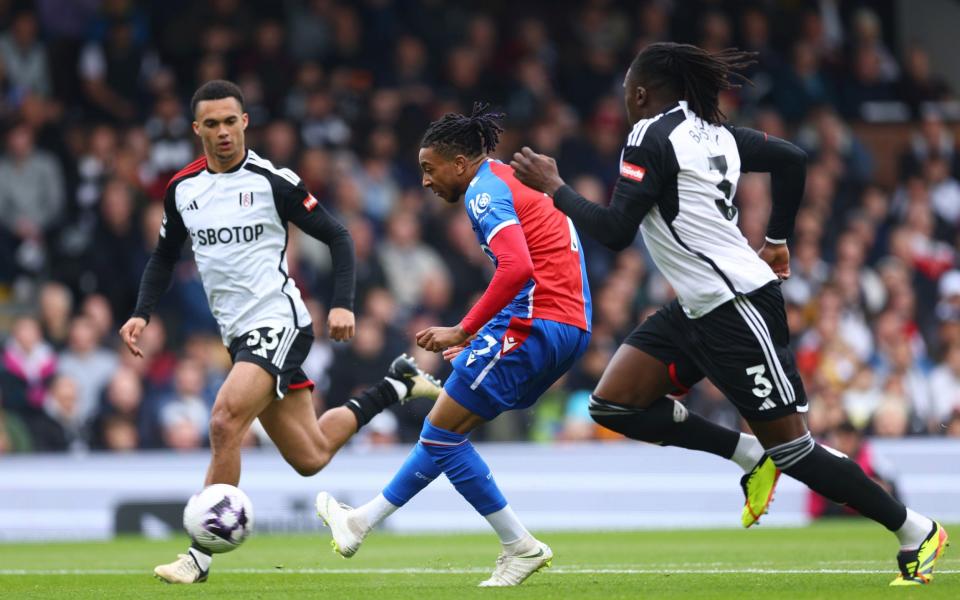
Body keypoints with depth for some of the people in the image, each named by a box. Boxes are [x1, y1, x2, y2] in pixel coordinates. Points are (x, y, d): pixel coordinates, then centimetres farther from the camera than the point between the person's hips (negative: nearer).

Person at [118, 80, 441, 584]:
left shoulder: (272, 181, -9)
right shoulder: (183, 188, 6)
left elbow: (337, 237, -4)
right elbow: (165, 256, 20)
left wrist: (342, 305, -16)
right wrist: (141, 313, 6)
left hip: (278, 322, -6)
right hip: (239, 334, 7)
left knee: (224, 423, -25)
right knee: (310, 457, 12)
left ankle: (201, 555, -17)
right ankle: (396, 386, 37)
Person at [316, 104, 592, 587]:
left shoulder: (485, 192, -10)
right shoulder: (505, 178, 20)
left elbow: (517, 268, -25)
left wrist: (463, 331, -20)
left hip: (536, 324, -10)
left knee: (442, 431, -4)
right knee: (446, 428, 15)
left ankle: (520, 546, 0)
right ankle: (365, 521, 20)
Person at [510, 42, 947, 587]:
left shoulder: (651, 137, -14)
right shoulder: (711, 132, 11)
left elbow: (615, 233, -19)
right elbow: (793, 159, 19)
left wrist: (554, 187, -7)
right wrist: (777, 240, 26)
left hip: (737, 309, -9)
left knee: (790, 448, -3)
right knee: (613, 406, 5)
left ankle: (917, 532, 6)